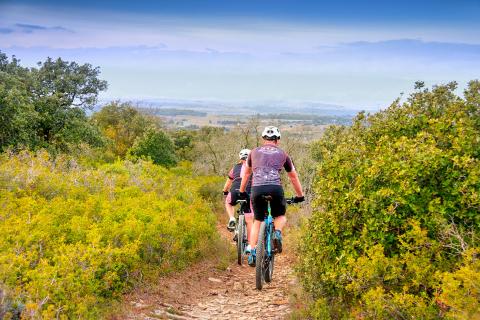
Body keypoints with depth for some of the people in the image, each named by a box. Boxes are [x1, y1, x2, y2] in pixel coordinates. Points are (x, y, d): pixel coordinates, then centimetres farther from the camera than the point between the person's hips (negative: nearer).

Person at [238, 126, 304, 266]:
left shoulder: (254, 152, 24)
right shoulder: (282, 154, 21)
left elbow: (247, 173, 36)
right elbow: (293, 177, 29)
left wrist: (242, 192, 48)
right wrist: (300, 196, 41)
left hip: (257, 189, 1)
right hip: (276, 189, -1)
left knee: (257, 221, 19)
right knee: (280, 216, 23)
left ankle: (252, 253, 10)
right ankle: (277, 234, -8)